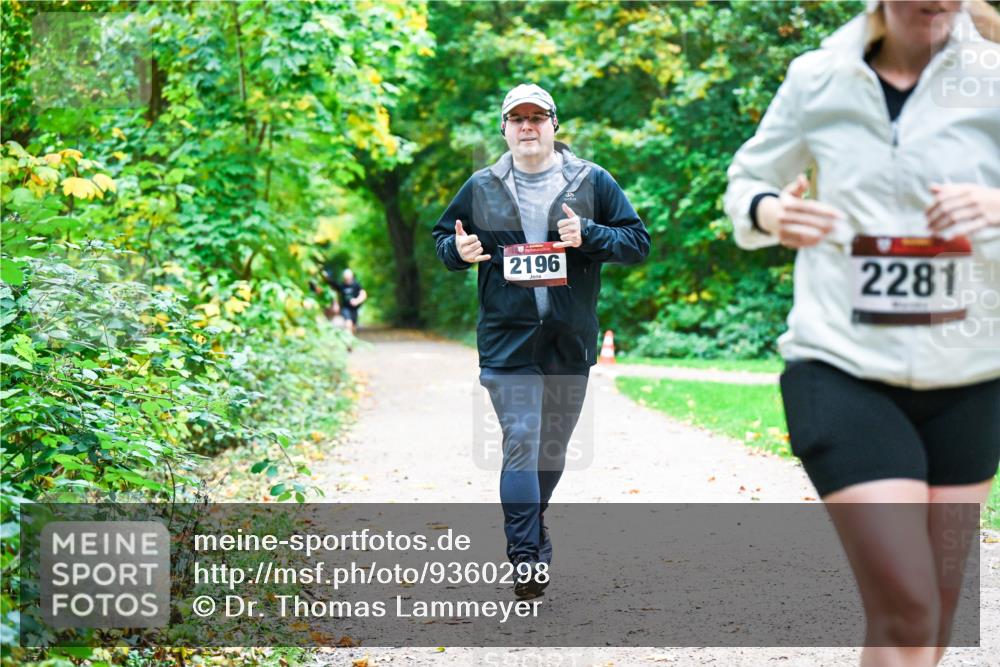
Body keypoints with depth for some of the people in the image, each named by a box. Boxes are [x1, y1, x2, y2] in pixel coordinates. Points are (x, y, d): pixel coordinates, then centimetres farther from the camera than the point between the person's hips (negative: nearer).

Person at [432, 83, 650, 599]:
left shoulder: (592, 182, 3)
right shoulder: (481, 187, 6)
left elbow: (638, 241, 3)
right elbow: (443, 236, 17)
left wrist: (588, 235, -15)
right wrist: (458, 250, -7)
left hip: (571, 339, 1)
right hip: (507, 338, -1)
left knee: (554, 445, 13)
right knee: (520, 442, -12)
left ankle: (532, 527, 35)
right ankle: (527, 557, -11)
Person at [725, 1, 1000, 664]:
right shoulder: (817, 79, -1)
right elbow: (747, 183, 12)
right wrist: (770, 215, -11)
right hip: (842, 368, -2)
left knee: (940, 601, 14)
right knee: (904, 608, -12)